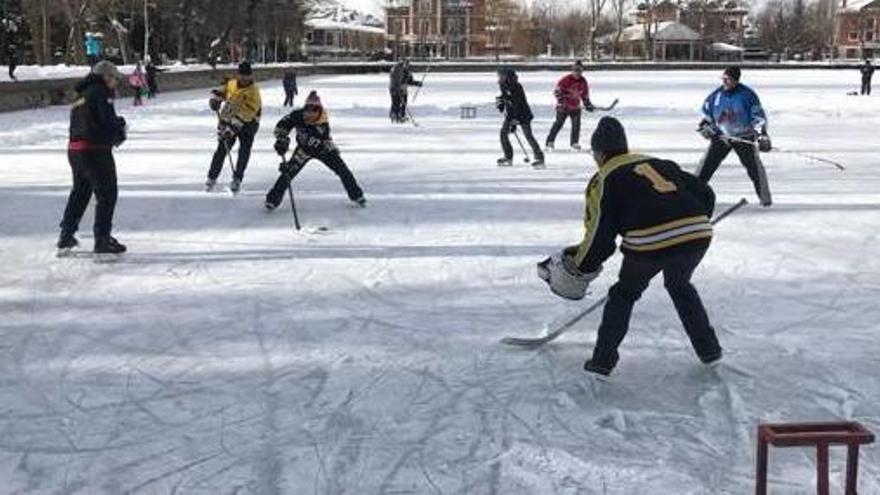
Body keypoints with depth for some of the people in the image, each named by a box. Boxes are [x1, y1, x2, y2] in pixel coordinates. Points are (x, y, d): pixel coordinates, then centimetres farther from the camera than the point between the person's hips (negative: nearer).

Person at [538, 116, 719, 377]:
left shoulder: (603, 180, 11)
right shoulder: (662, 163, 26)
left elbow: (601, 238, 6)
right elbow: (705, 194, 24)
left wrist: (580, 269, 20)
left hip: (650, 243, -5)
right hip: (698, 235, 5)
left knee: (624, 294, 21)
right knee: (680, 287, 33)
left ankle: (603, 360, 21)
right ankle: (709, 349, 35)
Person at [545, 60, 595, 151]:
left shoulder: (583, 82, 2)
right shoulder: (566, 80, -16)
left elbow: (585, 94, 14)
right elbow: (557, 90, -13)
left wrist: (588, 104, 9)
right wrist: (560, 100, -21)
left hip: (576, 106, 5)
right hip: (564, 106, -5)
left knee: (576, 124, -1)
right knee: (559, 123, -4)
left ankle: (575, 143, 11)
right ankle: (550, 141, 3)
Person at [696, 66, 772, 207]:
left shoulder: (747, 95, -15)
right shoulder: (717, 94, -6)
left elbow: (758, 116, -13)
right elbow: (707, 111, 11)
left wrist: (762, 135, -21)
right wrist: (704, 125, -3)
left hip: (744, 136, -2)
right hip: (721, 136, 3)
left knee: (754, 165, -4)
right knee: (707, 163, -4)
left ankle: (765, 196, 8)